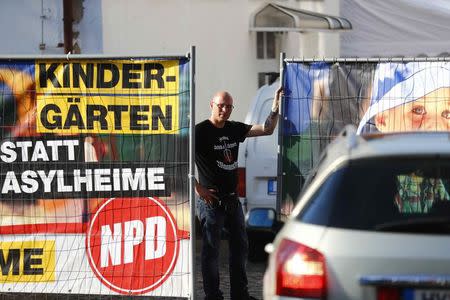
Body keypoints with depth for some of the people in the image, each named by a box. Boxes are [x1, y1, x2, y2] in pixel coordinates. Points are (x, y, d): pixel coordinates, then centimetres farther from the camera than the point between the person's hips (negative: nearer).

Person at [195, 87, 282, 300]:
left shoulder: (234, 129, 11)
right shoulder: (201, 131, -9)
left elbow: (267, 129, 13)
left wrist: (275, 107, -1)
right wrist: (199, 188, -16)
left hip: (232, 198, 7)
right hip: (211, 199, -7)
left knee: (240, 246, 13)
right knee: (211, 249, -1)